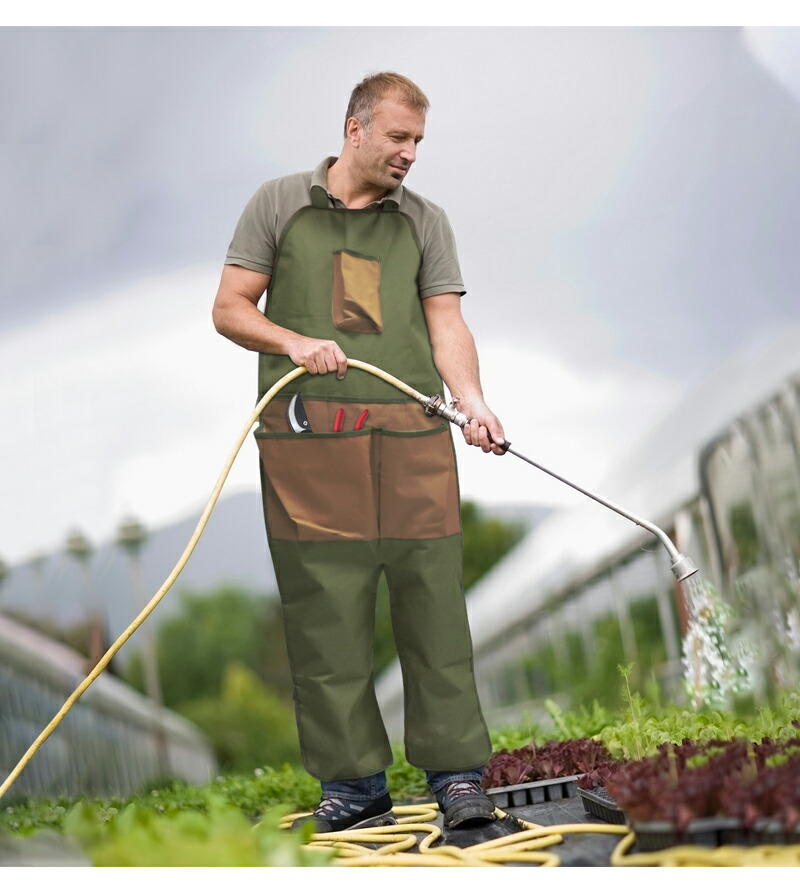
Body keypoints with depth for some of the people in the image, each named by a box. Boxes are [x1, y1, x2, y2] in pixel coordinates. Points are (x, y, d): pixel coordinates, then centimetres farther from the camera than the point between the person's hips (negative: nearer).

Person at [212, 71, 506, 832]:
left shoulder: (425, 221, 16)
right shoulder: (278, 204, 12)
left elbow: (445, 322, 6)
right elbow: (229, 309, 9)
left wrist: (471, 400, -12)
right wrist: (295, 342, -10)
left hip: (412, 433, 1)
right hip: (307, 434, -1)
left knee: (432, 598, -3)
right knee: (326, 610, 0)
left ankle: (456, 773, 3)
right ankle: (354, 782, 9)